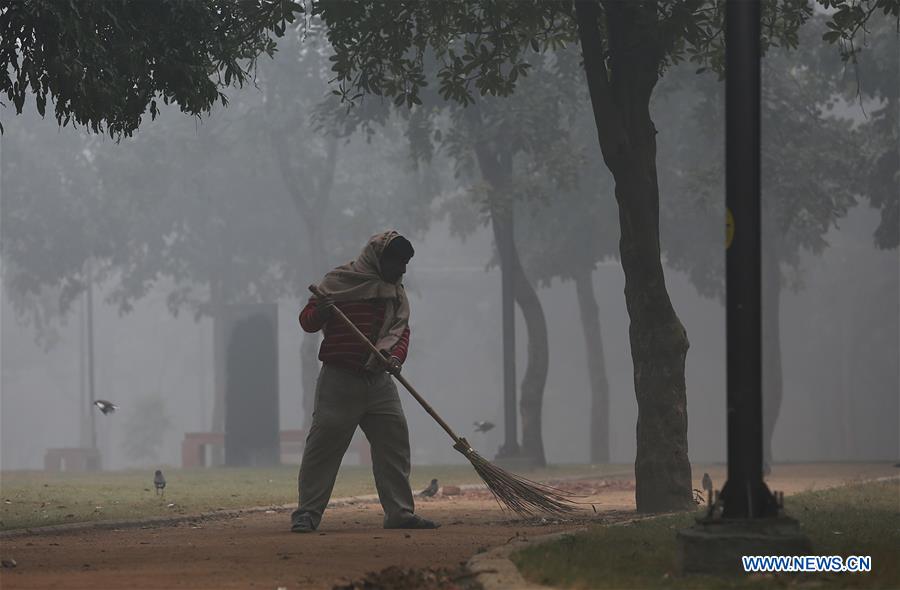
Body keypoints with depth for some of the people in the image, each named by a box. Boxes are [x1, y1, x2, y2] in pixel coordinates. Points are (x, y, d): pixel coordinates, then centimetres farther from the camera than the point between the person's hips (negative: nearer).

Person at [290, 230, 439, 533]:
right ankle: (306, 514, -4)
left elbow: (401, 329, 7)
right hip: (340, 379, -6)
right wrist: (320, 312, -26)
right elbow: (306, 321, -2)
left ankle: (400, 512, 10)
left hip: (379, 380, 6)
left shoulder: (396, 291, 14)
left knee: (394, 444, 4)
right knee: (324, 445, -7)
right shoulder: (338, 281, -3)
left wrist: (396, 357, -14)